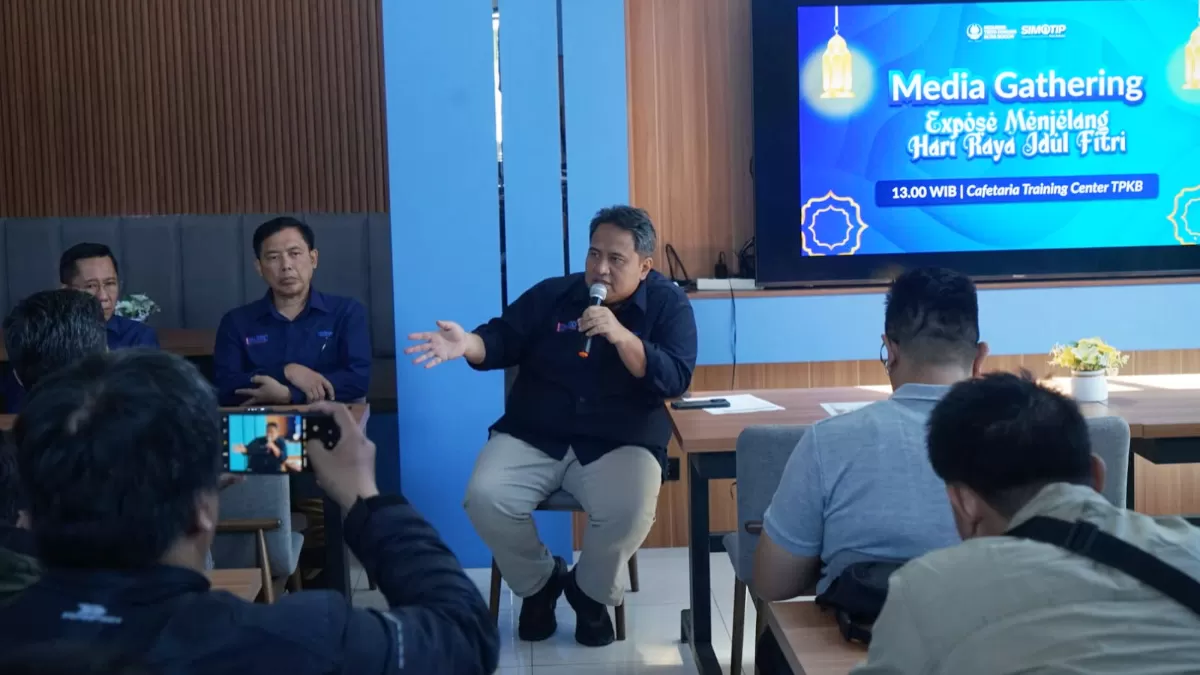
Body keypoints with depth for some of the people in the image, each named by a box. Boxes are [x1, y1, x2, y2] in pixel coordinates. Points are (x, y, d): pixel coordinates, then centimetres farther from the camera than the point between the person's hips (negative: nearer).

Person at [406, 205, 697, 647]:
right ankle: (538, 583, 7)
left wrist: (621, 336, -25)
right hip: (533, 437, 2)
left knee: (629, 510, -32)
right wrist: (467, 345, -20)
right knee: (484, 497, -24)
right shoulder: (551, 295, 6)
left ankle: (591, 592, 3)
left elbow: (675, 380, -12)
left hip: (620, 443, -2)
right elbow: (502, 340, 3)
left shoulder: (668, 304, 0)